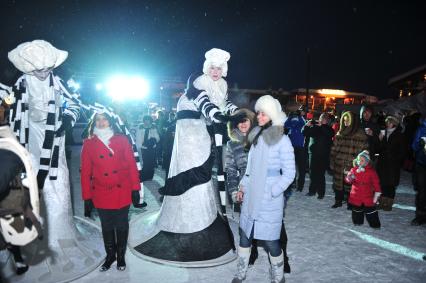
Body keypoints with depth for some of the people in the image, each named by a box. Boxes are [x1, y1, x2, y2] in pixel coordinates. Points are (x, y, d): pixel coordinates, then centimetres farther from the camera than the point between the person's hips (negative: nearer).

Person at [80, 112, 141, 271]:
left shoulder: (122, 140, -2)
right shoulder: (88, 144, 0)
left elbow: (132, 165, -3)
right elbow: (85, 171, 0)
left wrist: (135, 189, -6)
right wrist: (87, 196, 0)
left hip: (122, 192, -1)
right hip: (101, 195, 1)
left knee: (121, 226, 11)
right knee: (106, 227, 14)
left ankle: (121, 256, 30)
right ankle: (110, 255, 33)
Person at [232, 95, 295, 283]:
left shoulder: (282, 140, -11)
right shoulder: (257, 136, 7)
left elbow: (289, 173, -10)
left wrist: (271, 193, -13)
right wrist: (243, 187, 12)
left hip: (269, 200, -6)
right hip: (251, 196, 6)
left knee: (270, 241, 3)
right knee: (245, 235, 14)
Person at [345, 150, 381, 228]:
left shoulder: (371, 171, -7)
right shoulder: (354, 169, -1)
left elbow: (376, 182, -2)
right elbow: (348, 180, 0)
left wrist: (377, 192, -4)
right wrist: (349, 179, -24)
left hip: (368, 196, -2)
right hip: (356, 195, 3)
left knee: (370, 210, 2)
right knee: (357, 210, 13)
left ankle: (375, 224, 14)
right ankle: (358, 221, 31)